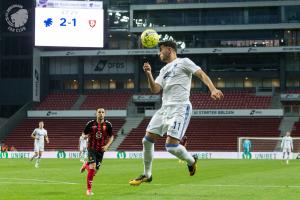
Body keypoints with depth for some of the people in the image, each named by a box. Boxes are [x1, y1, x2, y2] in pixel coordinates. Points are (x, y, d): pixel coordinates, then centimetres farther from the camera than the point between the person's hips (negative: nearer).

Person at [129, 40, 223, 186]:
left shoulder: (183, 62, 2)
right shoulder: (164, 70, 23)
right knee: (147, 140, 3)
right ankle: (147, 175, 17)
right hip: (165, 108, 8)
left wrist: (213, 89, -24)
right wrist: (148, 74, -3)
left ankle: (191, 160, 11)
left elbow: (202, 74, -8)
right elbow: (155, 89, 12)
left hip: (180, 108, -8)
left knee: (171, 145, -18)